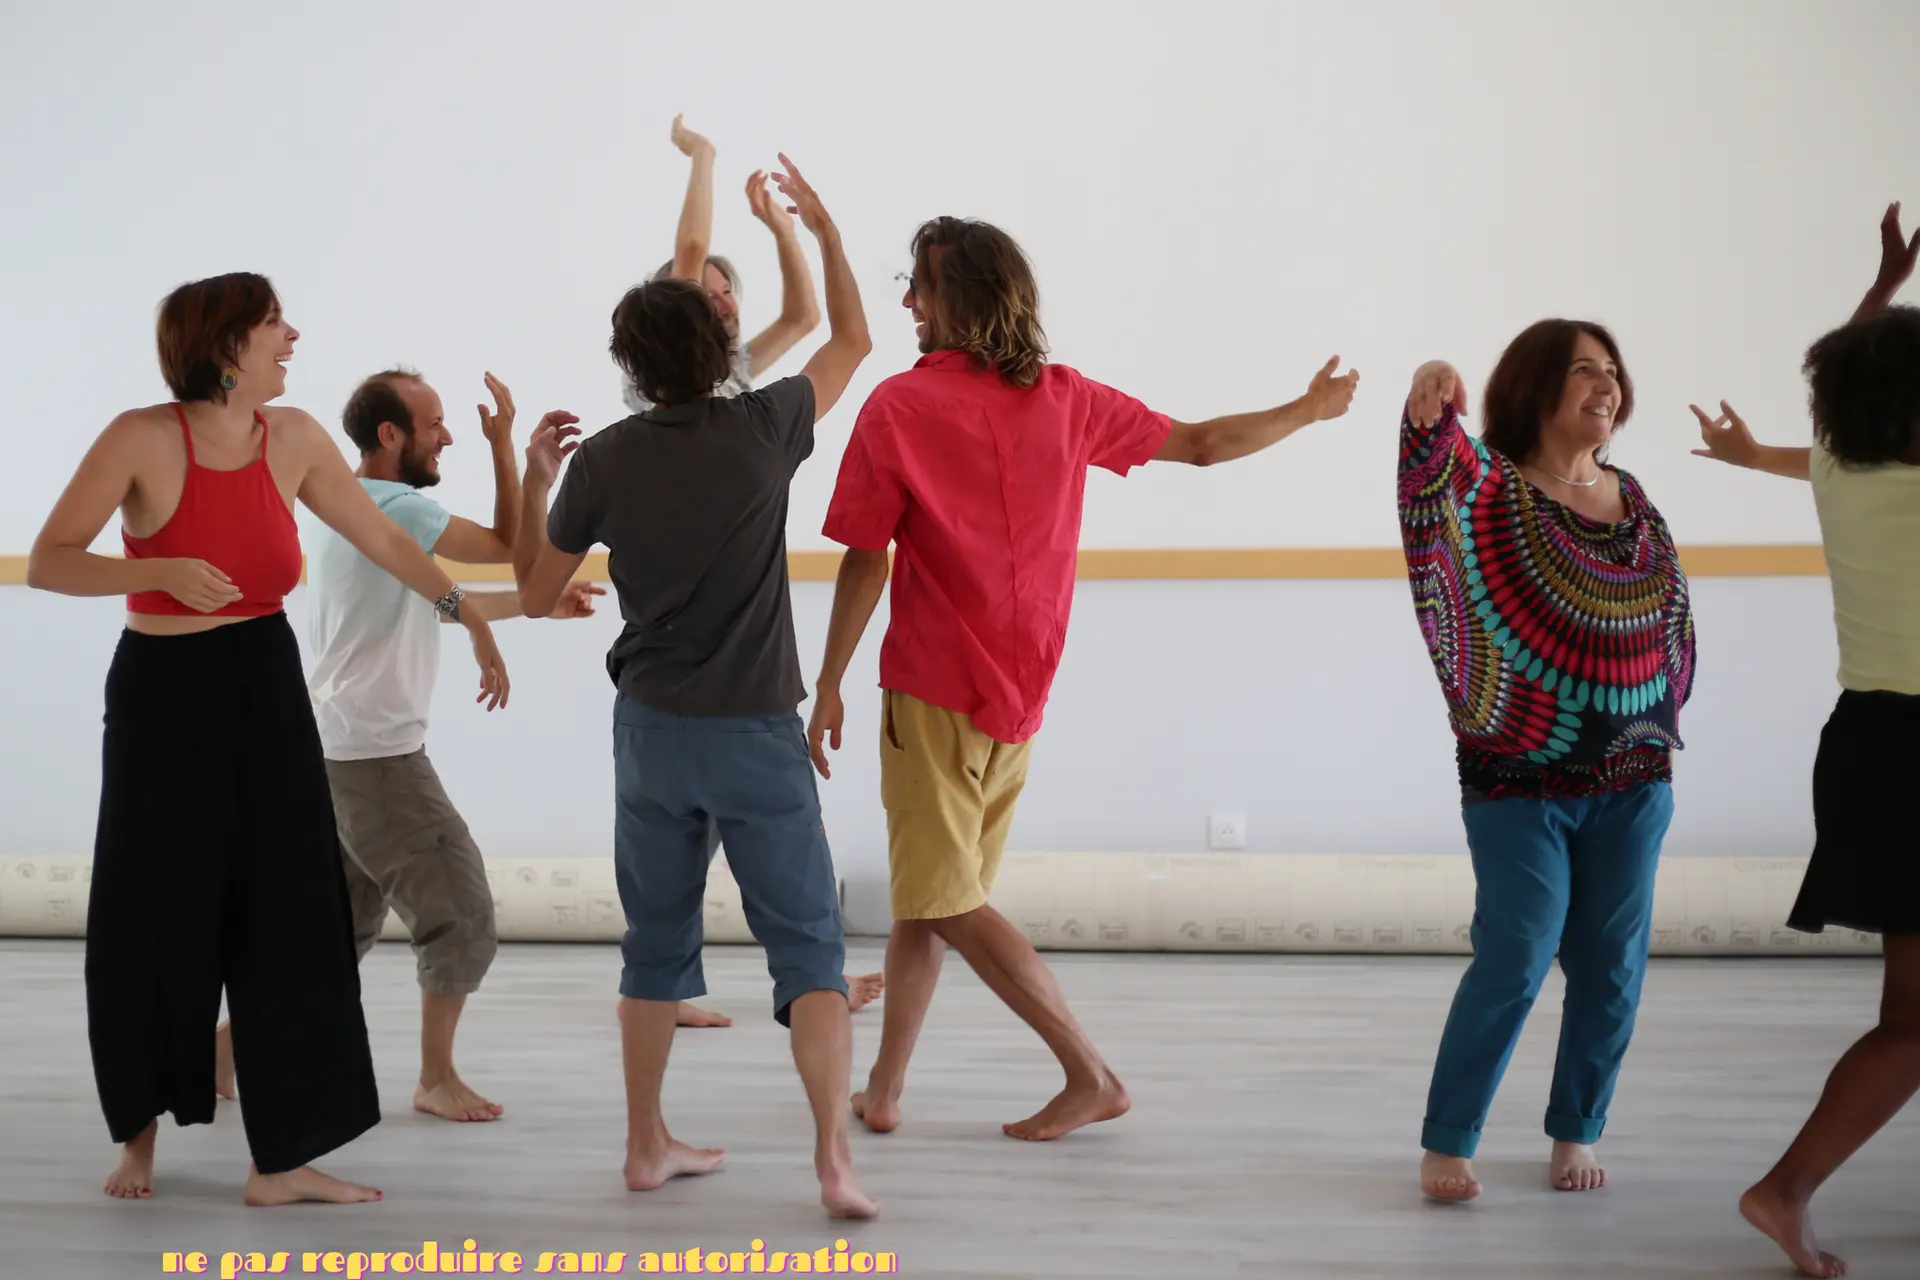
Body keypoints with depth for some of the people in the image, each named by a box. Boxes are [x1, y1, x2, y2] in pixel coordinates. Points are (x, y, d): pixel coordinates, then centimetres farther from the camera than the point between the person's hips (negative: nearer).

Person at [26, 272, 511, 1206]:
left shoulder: (292, 439, -1)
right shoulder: (143, 439, -15)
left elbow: (387, 541, 10)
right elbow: (46, 563, -12)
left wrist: (472, 620, 12)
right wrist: (162, 571, -27)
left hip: (267, 691, 4)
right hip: (165, 695, -4)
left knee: (291, 918, -1)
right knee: (154, 924, 4)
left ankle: (281, 1159, 7)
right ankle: (142, 1128, 29)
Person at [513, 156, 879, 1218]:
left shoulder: (603, 460, -3)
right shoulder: (762, 430, -7)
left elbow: (535, 593, 8)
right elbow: (851, 341, 11)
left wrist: (535, 478, 17)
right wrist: (825, 230, 21)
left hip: (653, 731, 3)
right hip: (757, 733, -2)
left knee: (654, 943, 16)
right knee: (806, 944, 0)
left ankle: (648, 1147, 24)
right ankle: (834, 1157, -11)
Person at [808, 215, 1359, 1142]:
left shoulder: (899, 407, -10)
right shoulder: (1066, 399, 4)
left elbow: (865, 560, -9)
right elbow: (1202, 445, 11)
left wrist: (828, 686, -1)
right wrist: (1312, 410, 27)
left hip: (936, 690, -6)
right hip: (1020, 691, 6)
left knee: (947, 902, -1)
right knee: (925, 895, 15)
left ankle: (1091, 1076, -3)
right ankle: (884, 1087, 18)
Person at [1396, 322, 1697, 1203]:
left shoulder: (1633, 500, 10)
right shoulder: (1493, 484, -5)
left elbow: (1675, 616, 20)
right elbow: (1437, 464, -28)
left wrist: (1664, 723, 14)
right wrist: (1429, 405, -50)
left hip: (1632, 776, 5)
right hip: (1521, 778, -5)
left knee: (1611, 963, 7)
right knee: (1516, 958, -8)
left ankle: (1577, 1132, 24)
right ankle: (1446, 1143, 4)